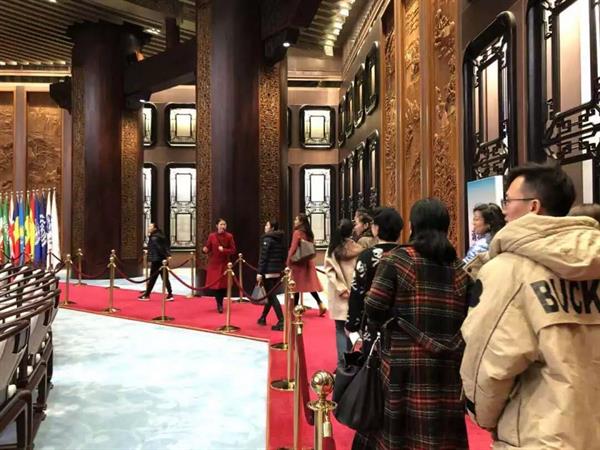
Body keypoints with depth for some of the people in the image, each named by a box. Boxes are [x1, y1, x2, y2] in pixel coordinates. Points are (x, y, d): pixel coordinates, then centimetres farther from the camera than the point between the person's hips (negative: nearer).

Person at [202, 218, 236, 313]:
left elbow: (233, 250, -4)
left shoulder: (229, 236, -4)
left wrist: (224, 250, -19)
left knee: (223, 285, 3)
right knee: (214, 285, -1)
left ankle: (220, 303, 23)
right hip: (213, 264, 0)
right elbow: (208, 248, 1)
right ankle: (219, 304, 13)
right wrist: (205, 250, -21)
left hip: (224, 264, 0)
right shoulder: (211, 236, -2)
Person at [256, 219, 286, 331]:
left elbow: (263, 257, -15)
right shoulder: (281, 239, 11)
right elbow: (283, 256, 13)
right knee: (271, 295, 18)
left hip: (268, 271, -8)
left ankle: (281, 322, -11)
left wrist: (260, 272, -14)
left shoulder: (267, 239, -11)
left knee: (272, 296, -6)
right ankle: (263, 318, 33)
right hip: (278, 271, 8)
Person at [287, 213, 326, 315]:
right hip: (308, 262, 7)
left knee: (296, 285, 3)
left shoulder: (297, 232, -12)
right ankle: (321, 305, 0)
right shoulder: (309, 233, 10)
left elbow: (293, 248, -16)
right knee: (310, 283, 9)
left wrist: (288, 261, -9)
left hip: (298, 262, -7)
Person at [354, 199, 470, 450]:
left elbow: (373, 309, -11)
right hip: (448, 365, 4)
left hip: (403, 362, -3)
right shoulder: (459, 267, 6)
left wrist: (379, 328, 9)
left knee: (400, 428, 11)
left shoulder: (396, 259, -6)